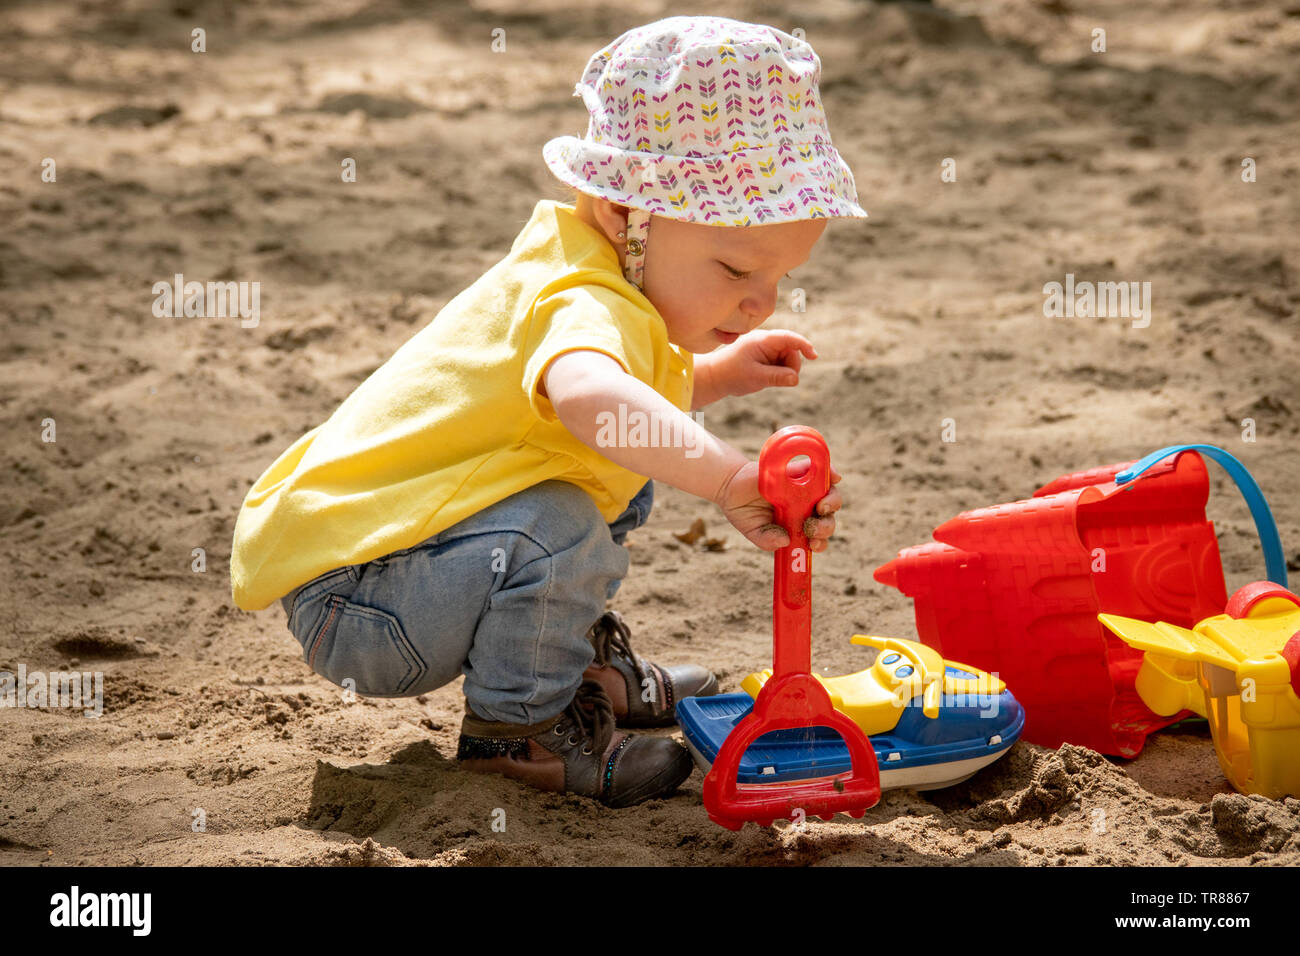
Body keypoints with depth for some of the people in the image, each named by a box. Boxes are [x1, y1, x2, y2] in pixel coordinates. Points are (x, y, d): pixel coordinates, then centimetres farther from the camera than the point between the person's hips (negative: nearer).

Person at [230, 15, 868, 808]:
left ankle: (584, 665, 27)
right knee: (557, 534, -34)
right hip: (345, 605, -10)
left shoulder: (584, 268, 4)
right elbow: (587, 396, -56)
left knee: (624, 476, 17)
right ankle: (515, 726, -9)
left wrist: (711, 376, 12)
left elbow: (635, 393, 27)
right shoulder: (587, 308, -29)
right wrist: (729, 476, -62)